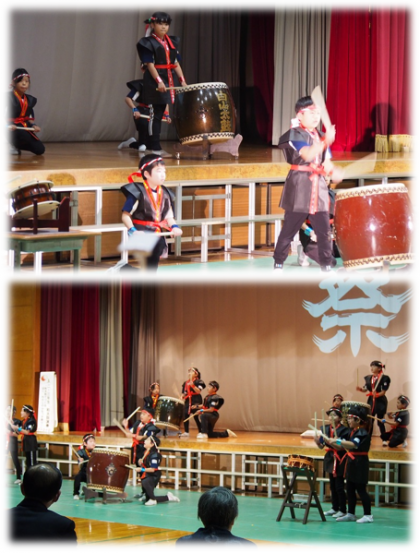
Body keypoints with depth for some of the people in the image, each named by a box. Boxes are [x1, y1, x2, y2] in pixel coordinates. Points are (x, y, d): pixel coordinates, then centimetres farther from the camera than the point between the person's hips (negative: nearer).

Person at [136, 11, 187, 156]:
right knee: (157, 114, -5)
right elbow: (150, 64, -11)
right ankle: (155, 148, -4)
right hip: (156, 81, -6)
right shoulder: (148, 43, -4)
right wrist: (159, 81, -21)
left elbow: (176, 63, 16)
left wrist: (182, 80, 6)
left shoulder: (172, 42, 15)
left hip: (172, 80, 6)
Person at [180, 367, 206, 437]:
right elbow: (184, 393, 21)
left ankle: (200, 432, -2)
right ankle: (186, 432, 11)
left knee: (196, 417, -8)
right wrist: (182, 396, 0)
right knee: (185, 416, 3)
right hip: (187, 401, 7)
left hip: (196, 401, -7)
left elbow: (198, 391, -16)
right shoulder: (186, 383, 17)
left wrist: (192, 385, -26)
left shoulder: (198, 382, -3)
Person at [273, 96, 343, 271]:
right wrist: (325, 141, -35)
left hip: (318, 187, 6)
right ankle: (278, 263, 13)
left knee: (324, 230, 2)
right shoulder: (295, 135, -8)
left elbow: (326, 162, 16)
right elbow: (308, 155, -24)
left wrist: (332, 171, -6)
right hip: (299, 187, -6)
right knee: (289, 229, 1)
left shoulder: (320, 136, 14)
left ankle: (326, 266, 9)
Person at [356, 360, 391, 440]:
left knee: (380, 422, -3)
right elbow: (366, 389, 11)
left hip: (380, 401, -6)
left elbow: (384, 391, -16)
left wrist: (377, 394, -33)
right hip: (371, 400, 6)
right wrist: (360, 389, -10)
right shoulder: (368, 378, 10)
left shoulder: (384, 378, -11)